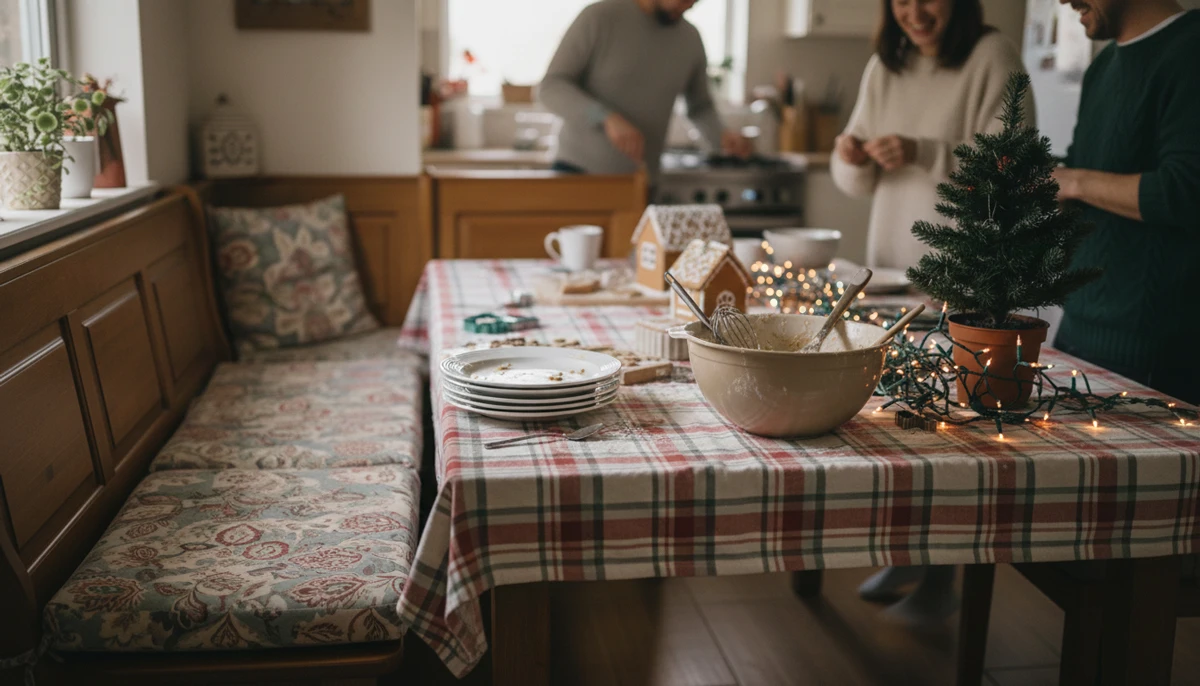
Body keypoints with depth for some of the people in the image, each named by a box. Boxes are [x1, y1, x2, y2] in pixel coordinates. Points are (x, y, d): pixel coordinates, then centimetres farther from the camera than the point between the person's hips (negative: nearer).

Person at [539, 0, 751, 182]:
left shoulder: (690, 40, 6)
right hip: (578, 170, -3)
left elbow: (700, 106, 21)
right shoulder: (599, 17, -8)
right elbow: (551, 88, -11)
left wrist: (721, 136, -2)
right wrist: (607, 118, -27)